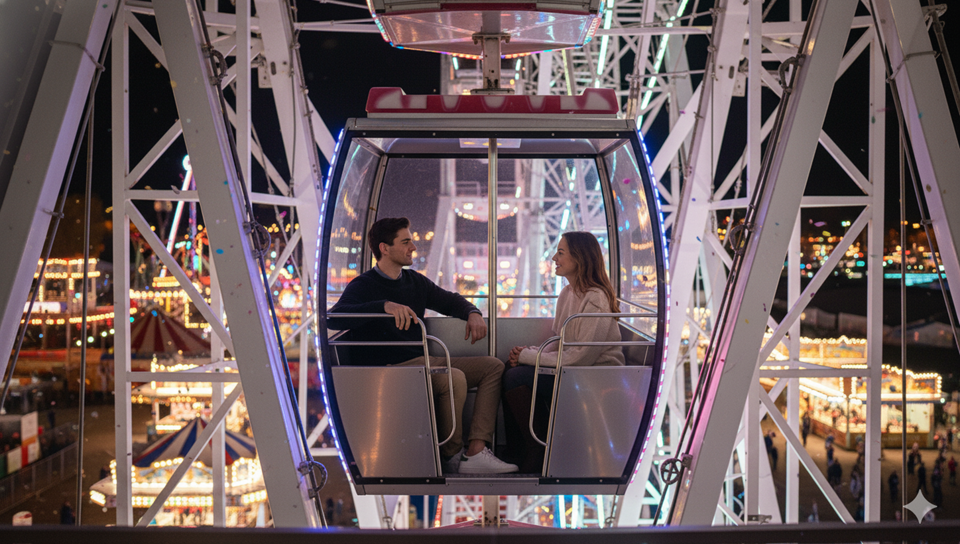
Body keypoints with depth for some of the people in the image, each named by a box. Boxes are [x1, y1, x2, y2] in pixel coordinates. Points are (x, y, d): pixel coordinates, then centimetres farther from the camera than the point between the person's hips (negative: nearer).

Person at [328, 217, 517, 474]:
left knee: (493, 366, -4)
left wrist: (473, 313, 6)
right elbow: (333, 318, -24)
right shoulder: (363, 286, -5)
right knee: (454, 378, -32)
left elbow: (448, 300, 30)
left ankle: (476, 451, -19)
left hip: (423, 362, 8)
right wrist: (385, 305, -36)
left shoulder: (415, 281, 17)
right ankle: (450, 455, -10)